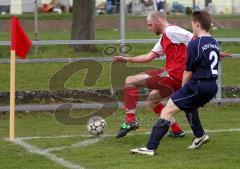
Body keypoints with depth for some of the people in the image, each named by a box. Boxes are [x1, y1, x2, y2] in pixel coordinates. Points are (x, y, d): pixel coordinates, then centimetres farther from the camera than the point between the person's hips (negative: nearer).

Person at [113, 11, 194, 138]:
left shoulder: (171, 31, -8)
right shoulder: (163, 39, 23)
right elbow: (149, 57, 23)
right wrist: (127, 59, 20)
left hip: (172, 74, -10)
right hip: (177, 79, 10)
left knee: (130, 81, -6)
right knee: (151, 100, 27)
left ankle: (130, 120, -13)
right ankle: (176, 130, 22)